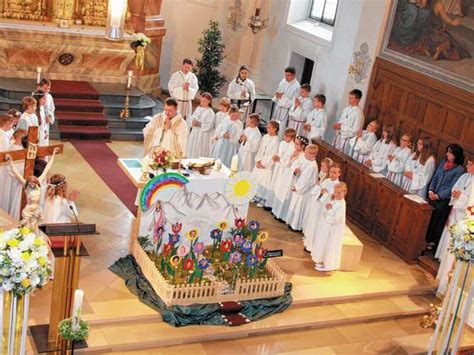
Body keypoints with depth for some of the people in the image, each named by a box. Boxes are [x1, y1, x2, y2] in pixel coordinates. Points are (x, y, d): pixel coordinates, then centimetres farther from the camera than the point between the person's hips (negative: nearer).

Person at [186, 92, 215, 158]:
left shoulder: (210, 112, -11)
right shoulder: (198, 108, 9)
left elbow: (209, 126, -18)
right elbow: (191, 118, 10)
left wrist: (199, 124, -25)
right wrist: (192, 122, -11)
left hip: (203, 136, -6)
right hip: (194, 134, 6)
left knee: (200, 154, -1)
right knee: (192, 151, 11)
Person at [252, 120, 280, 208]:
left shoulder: (276, 141, -15)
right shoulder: (265, 137, 4)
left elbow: (273, 155, -15)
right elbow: (260, 150, 8)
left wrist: (264, 164, -12)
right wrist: (258, 161, -1)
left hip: (267, 166, -7)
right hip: (259, 163, 7)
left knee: (264, 181, -4)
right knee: (256, 179, 13)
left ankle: (263, 200, 6)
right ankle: (256, 196, 28)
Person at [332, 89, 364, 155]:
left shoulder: (358, 112, -16)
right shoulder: (346, 109, 9)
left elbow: (355, 130, -19)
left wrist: (341, 127, -19)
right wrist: (337, 125, -3)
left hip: (346, 140, -8)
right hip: (339, 137, 8)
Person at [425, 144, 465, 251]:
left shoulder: (459, 169, -11)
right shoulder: (443, 162, 8)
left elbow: (452, 187, -14)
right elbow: (435, 178, 10)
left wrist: (438, 196, -17)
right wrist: (430, 190, -4)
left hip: (444, 200, -5)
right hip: (433, 196, 5)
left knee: (438, 221, 4)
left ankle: (432, 242, 17)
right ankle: (424, 239, 18)